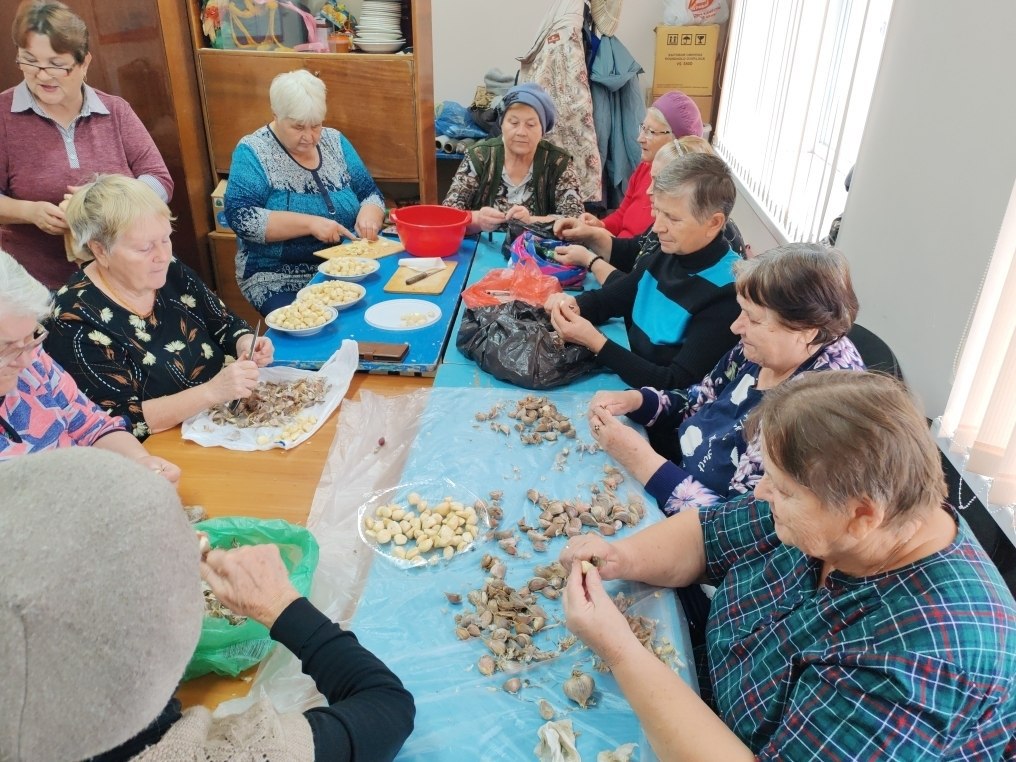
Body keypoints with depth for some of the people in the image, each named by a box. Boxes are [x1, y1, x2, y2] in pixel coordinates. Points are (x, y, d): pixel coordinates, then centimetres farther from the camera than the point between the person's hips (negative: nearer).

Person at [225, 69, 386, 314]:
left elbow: (370, 193, 10)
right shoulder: (252, 152, -6)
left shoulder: (334, 142, 7)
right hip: (280, 281, -4)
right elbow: (241, 218, -16)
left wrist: (368, 216, -13)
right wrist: (310, 223, -25)